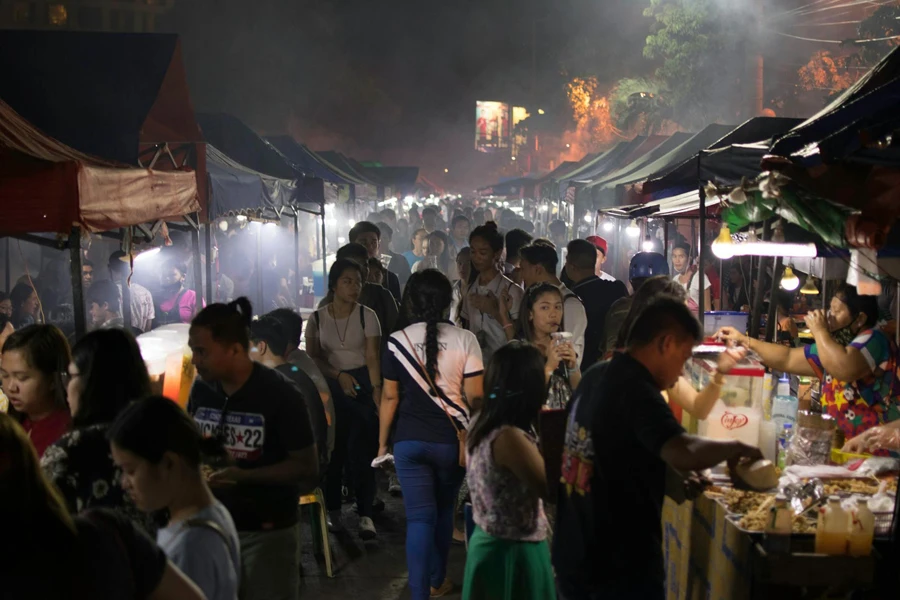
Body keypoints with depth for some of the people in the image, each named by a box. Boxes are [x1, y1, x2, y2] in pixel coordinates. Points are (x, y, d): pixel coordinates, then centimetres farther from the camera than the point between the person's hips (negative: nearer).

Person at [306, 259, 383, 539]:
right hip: (330, 388, 2)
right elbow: (313, 357, 2)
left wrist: (377, 390, -19)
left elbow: (373, 356, -9)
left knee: (361, 448, -8)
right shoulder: (317, 319, 4)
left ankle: (365, 514, -6)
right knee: (332, 449, 5)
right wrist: (340, 375, -13)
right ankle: (333, 510, 18)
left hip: (362, 383, -2)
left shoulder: (366, 316, -2)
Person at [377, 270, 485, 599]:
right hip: (452, 439, 1)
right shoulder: (464, 339, -6)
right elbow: (475, 395, -7)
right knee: (443, 510, 20)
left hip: (410, 440, -1)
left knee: (419, 517, 1)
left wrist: (382, 442, 10)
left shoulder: (398, 341, -4)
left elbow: (390, 397, 0)